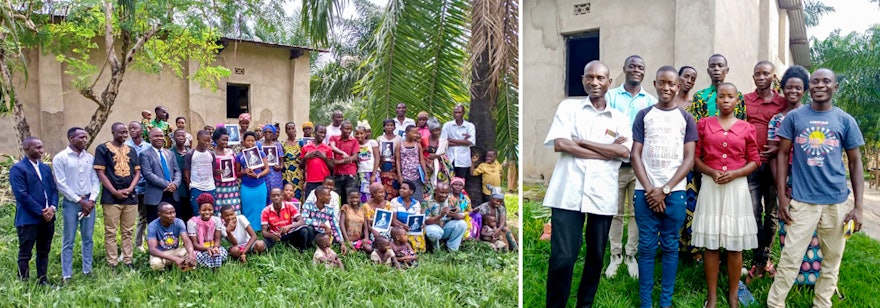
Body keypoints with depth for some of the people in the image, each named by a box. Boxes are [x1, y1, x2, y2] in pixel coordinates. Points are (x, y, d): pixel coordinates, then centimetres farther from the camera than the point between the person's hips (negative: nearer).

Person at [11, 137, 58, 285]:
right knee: (25, 254, 2)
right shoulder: (17, 169, -8)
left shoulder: (46, 168, 15)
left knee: (44, 252, 13)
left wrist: (52, 207, -6)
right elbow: (21, 195, -15)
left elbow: (54, 189, 12)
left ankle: (43, 281, 21)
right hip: (28, 219, -6)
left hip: (47, 217, 7)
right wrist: (41, 212, -15)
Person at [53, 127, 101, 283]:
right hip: (71, 202, -4)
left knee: (88, 238, 9)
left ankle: (88, 271, 17)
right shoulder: (60, 158, -5)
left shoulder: (90, 157, 8)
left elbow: (96, 181, 8)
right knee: (68, 241, 1)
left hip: (89, 201, 4)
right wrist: (79, 201, -11)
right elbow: (61, 184, -9)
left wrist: (92, 200, -6)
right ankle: (66, 275, 7)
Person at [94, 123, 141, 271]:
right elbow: (100, 173, -6)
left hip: (130, 196, 5)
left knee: (128, 232, 8)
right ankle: (112, 264, 3)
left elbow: (137, 172, 11)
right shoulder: (103, 149, -1)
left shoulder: (131, 150, 13)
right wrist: (115, 192, -12)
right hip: (111, 197, -4)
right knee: (111, 232, -1)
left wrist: (129, 189, -5)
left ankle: (128, 261, 13)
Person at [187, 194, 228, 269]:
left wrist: (215, 247, -31)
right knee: (198, 255, -38)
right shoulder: (192, 222, -14)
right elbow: (194, 244, -16)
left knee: (222, 251, -31)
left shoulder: (217, 220, -6)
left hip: (212, 247, 2)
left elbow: (217, 239, -6)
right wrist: (207, 248, -36)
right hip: (198, 249, -2)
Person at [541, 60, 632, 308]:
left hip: (603, 195, 3)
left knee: (596, 256, 13)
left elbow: (624, 151, -6)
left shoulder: (619, 118, 12)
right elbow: (560, 144, -8)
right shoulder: (568, 107, 8)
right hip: (568, 193, -3)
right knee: (562, 258, -7)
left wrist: (582, 142, -9)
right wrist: (607, 151, -7)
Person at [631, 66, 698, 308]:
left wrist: (665, 189, -8)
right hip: (646, 191, 0)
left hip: (674, 192, 0)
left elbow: (689, 159, 2)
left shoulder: (686, 118, 8)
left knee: (670, 246, 5)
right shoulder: (644, 115, 8)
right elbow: (635, 155, 2)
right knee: (647, 247, 1)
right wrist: (649, 189, -8)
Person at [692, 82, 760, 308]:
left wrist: (734, 174, -12)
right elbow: (695, 157, 3)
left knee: (735, 245, 5)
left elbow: (754, 161, 5)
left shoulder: (747, 128, 5)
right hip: (711, 186, 0)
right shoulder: (704, 124, 5)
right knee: (711, 244, 2)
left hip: (736, 186, 0)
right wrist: (711, 172, -13)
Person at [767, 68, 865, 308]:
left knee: (832, 260, 11)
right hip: (802, 200, -2)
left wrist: (858, 207, -1)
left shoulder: (846, 120, 3)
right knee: (790, 258, -1)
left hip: (837, 201, 2)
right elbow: (782, 154, 3)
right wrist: (782, 197, -3)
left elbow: (855, 163, 5)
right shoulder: (794, 117, 1)